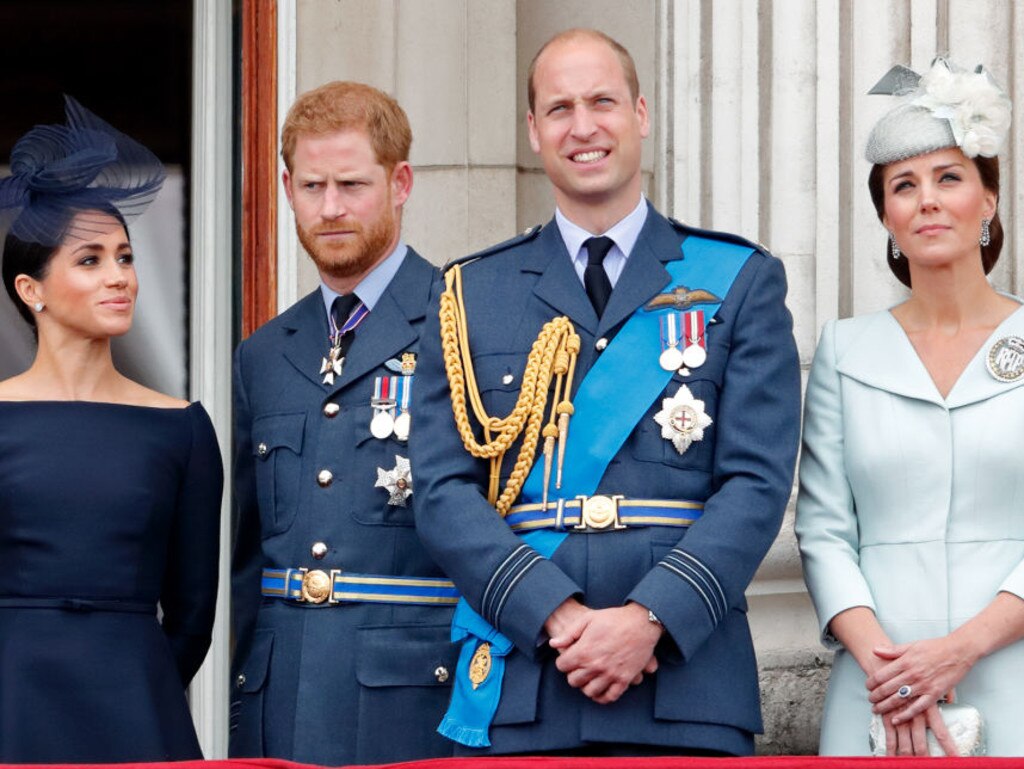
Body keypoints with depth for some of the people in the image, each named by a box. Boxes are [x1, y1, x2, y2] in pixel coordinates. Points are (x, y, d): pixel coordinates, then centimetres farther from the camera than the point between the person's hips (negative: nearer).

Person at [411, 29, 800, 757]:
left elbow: (758, 483, -1)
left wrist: (649, 617, -14)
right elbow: (444, 492, 3)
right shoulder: (470, 295, 12)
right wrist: (558, 615, -12)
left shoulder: (742, 283, 9)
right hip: (513, 694, 1)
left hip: (686, 689, -1)